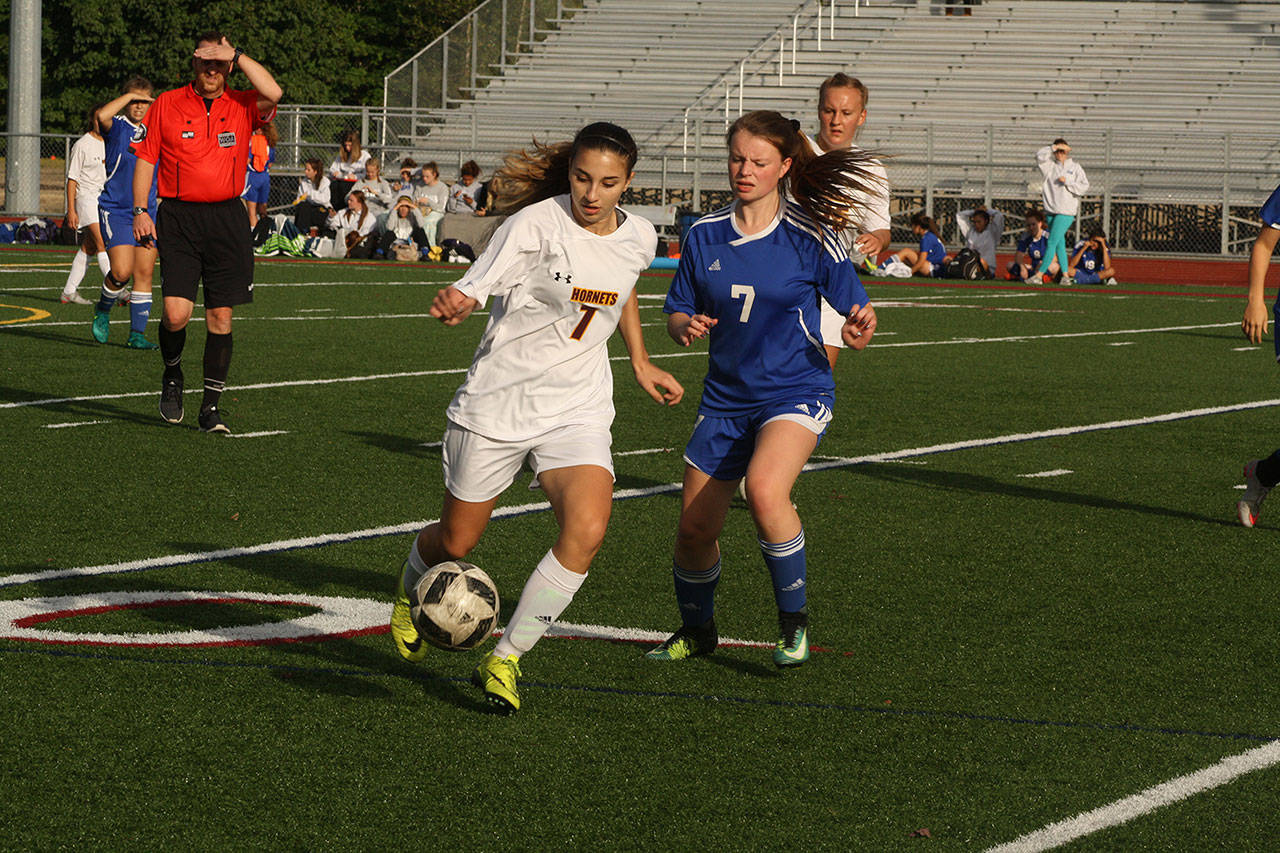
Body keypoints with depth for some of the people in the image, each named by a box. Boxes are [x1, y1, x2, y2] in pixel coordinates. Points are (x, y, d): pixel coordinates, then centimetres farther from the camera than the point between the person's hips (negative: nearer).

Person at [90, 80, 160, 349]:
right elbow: (102, 116, -29)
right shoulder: (117, 127, -4)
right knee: (122, 271, -17)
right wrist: (129, 95, -18)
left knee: (144, 273, 0)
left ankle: (137, 334, 7)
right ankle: (103, 311, 12)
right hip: (114, 211, -5)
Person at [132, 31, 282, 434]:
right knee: (176, 313, -12)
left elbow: (273, 94, -15)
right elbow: (146, 157, 8)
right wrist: (140, 209, 0)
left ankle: (211, 407, 10)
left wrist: (237, 54, -10)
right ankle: (172, 373, 20)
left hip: (227, 219, 1)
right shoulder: (167, 104, 6)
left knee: (221, 315, 1)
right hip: (179, 217, -1)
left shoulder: (242, 106, 6)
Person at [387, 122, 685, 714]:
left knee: (587, 531, -22)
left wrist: (640, 362, 24)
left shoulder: (638, 238, 1)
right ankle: (412, 585, 48)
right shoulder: (537, 224, -16)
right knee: (455, 544, 9)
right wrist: (451, 304, -45)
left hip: (577, 414, 3)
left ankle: (505, 660, -7)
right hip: (496, 404, -3)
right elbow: (472, 289, -23)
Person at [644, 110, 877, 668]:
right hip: (726, 397, 5)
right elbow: (676, 315, 10)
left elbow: (855, 312, -3)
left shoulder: (810, 238, -8)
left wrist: (859, 331, -27)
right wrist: (686, 326, -14)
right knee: (695, 528, 4)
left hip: (797, 392, -4)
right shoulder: (704, 236, 2)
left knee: (765, 490, -32)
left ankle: (794, 622, -12)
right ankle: (696, 631, 34)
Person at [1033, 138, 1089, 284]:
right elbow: (1040, 156, -5)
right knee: (1059, 244, 7)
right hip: (1051, 210, 4)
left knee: (1052, 243, -10)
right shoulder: (1050, 165, 11)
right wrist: (1054, 147, -8)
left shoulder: (1075, 167, 4)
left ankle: (1039, 275, -12)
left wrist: (1067, 182, -10)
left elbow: (1085, 186, -1)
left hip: (1066, 212, -4)